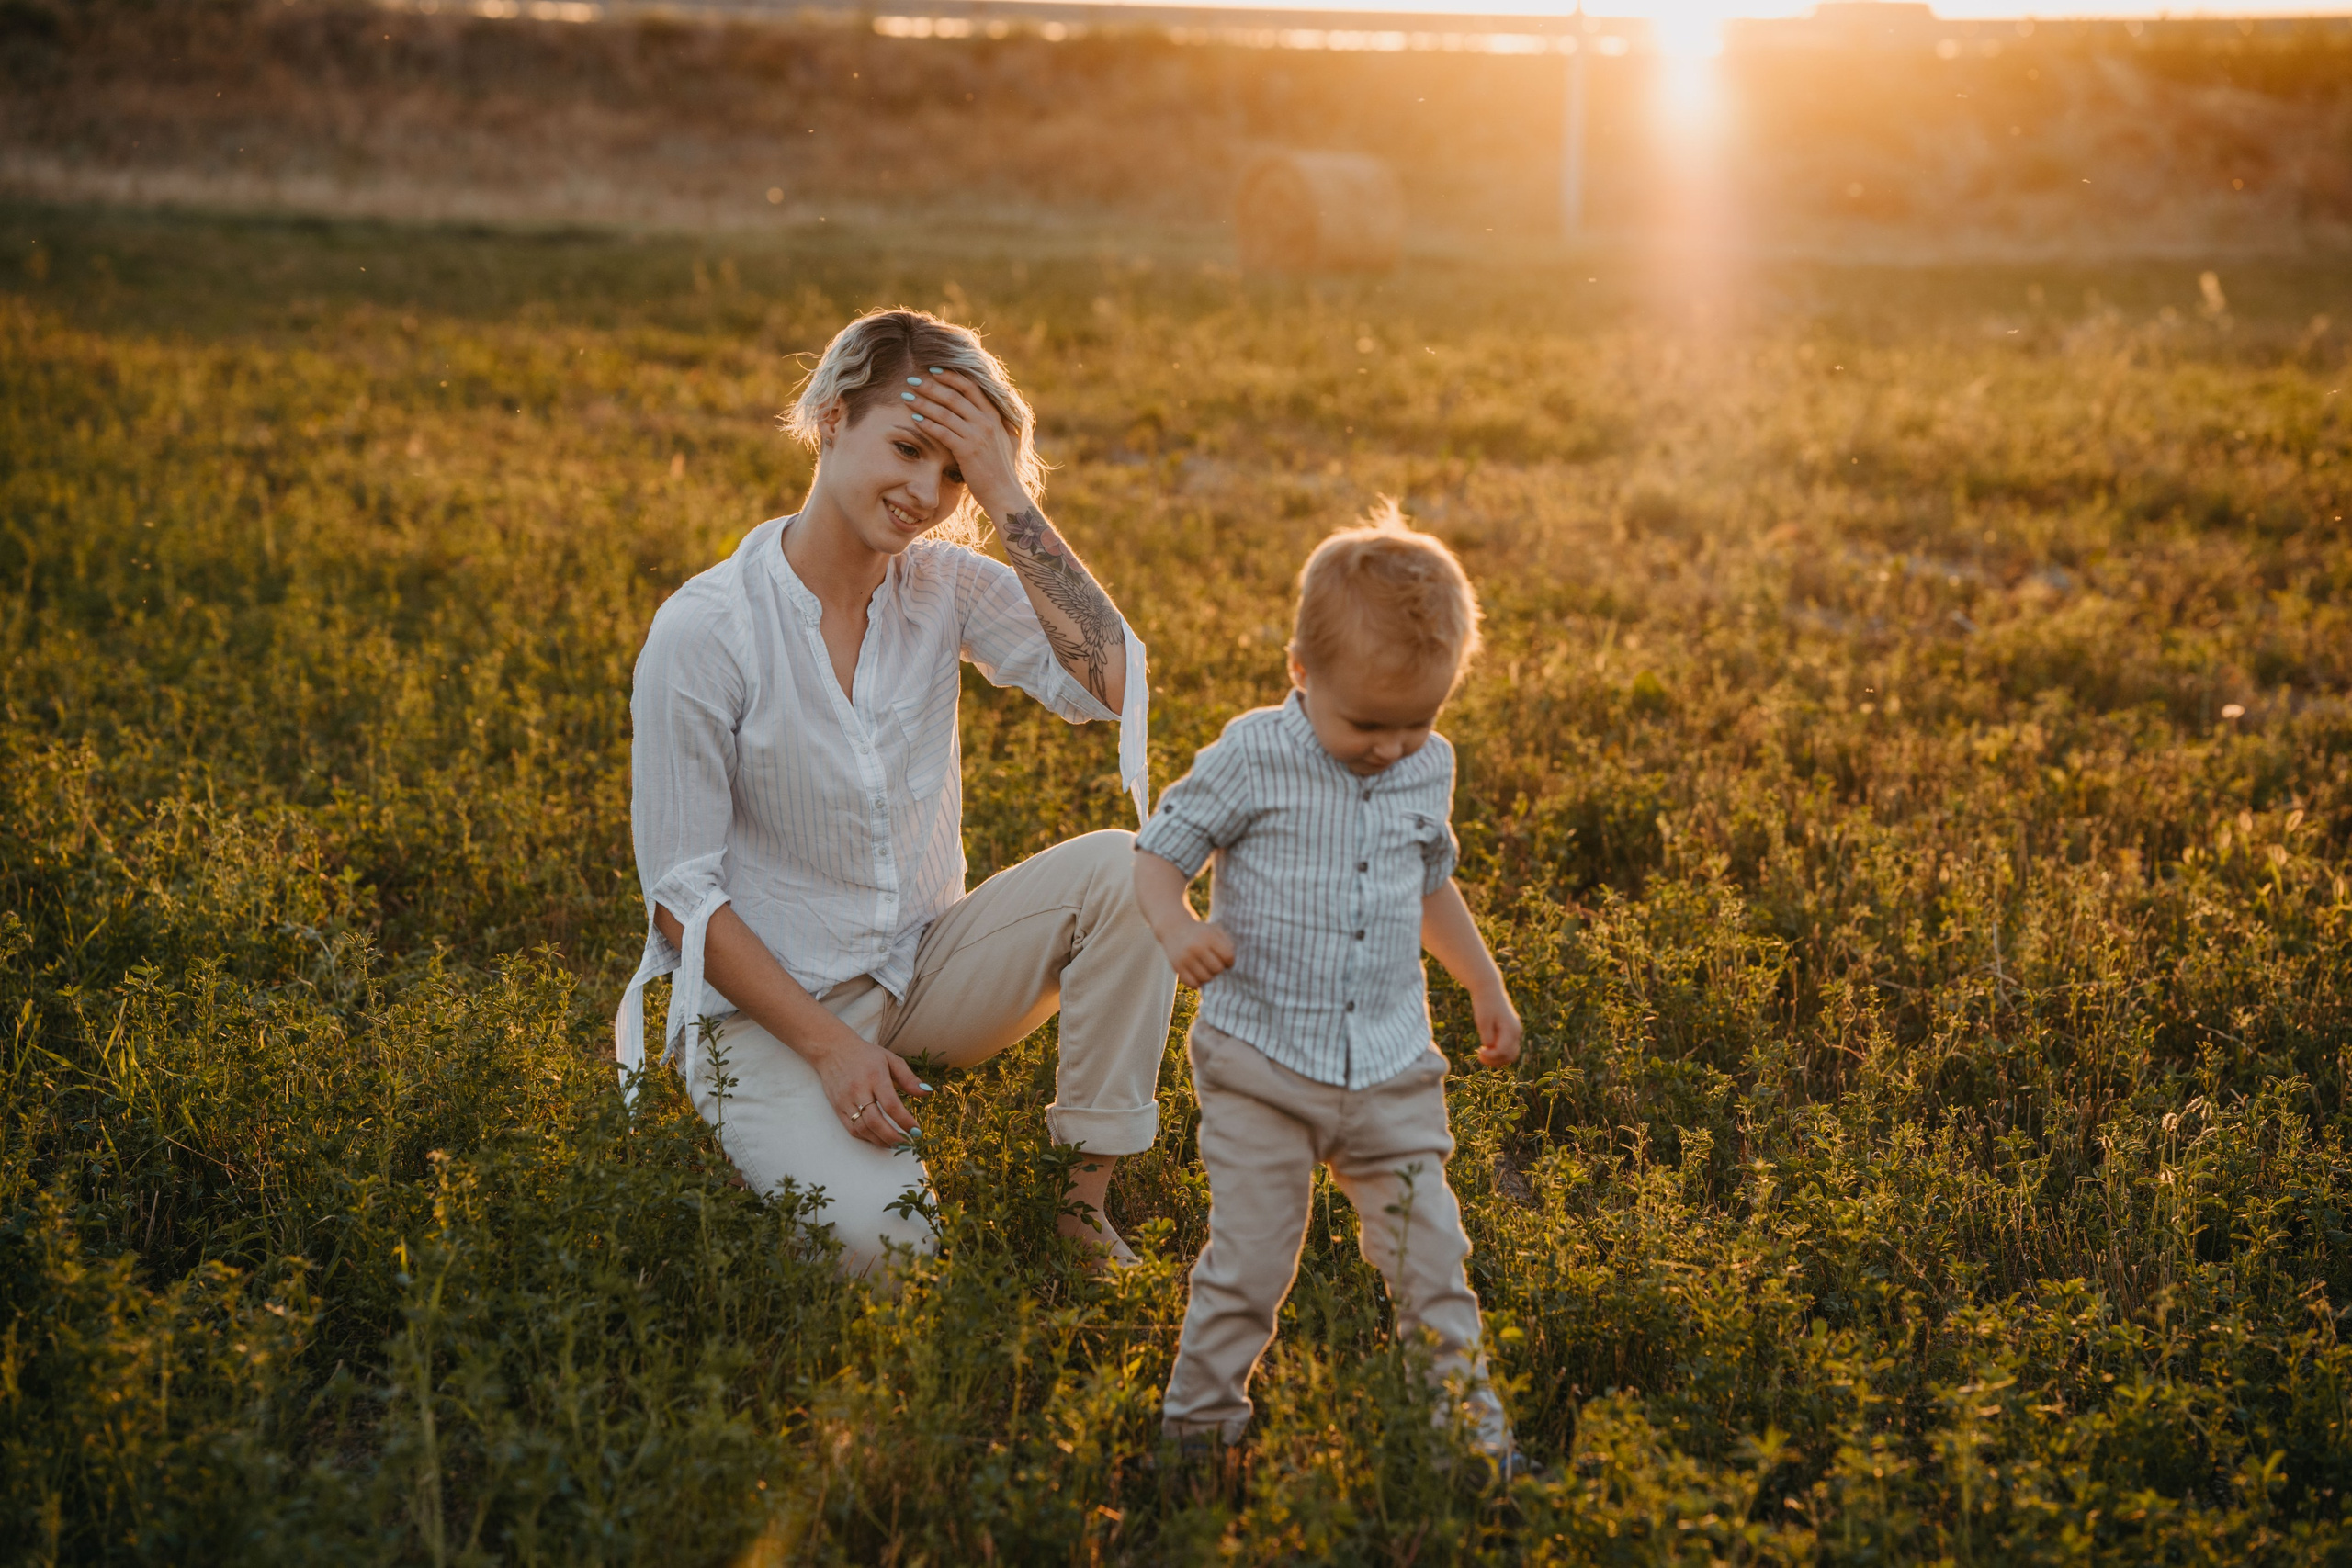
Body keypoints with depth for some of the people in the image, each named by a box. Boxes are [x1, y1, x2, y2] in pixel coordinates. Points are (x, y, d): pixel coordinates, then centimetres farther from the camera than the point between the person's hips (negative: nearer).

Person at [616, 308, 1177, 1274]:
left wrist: (1008, 500, -22)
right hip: (767, 1001, -5)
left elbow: (1110, 684, -20)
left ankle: (1082, 1204, -11)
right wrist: (830, 1046, -19)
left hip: (922, 969, 5)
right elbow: (679, 893, -13)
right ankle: (774, 1137, 7)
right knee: (878, 1243, -27)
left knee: (1123, 870, -20)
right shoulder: (702, 633, -17)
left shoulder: (946, 588, -4)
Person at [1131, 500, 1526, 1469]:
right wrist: (1177, 926, -28)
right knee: (1249, 1261, -2)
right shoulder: (1250, 759, -10)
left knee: (1429, 1260, 4)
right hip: (1260, 1063, -4)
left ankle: (1471, 1430, 17)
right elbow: (1158, 854, -7)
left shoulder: (1429, 769, 5)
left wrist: (1484, 984, 30)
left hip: (1392, 1068, 4)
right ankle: (1197, 1424, 16)